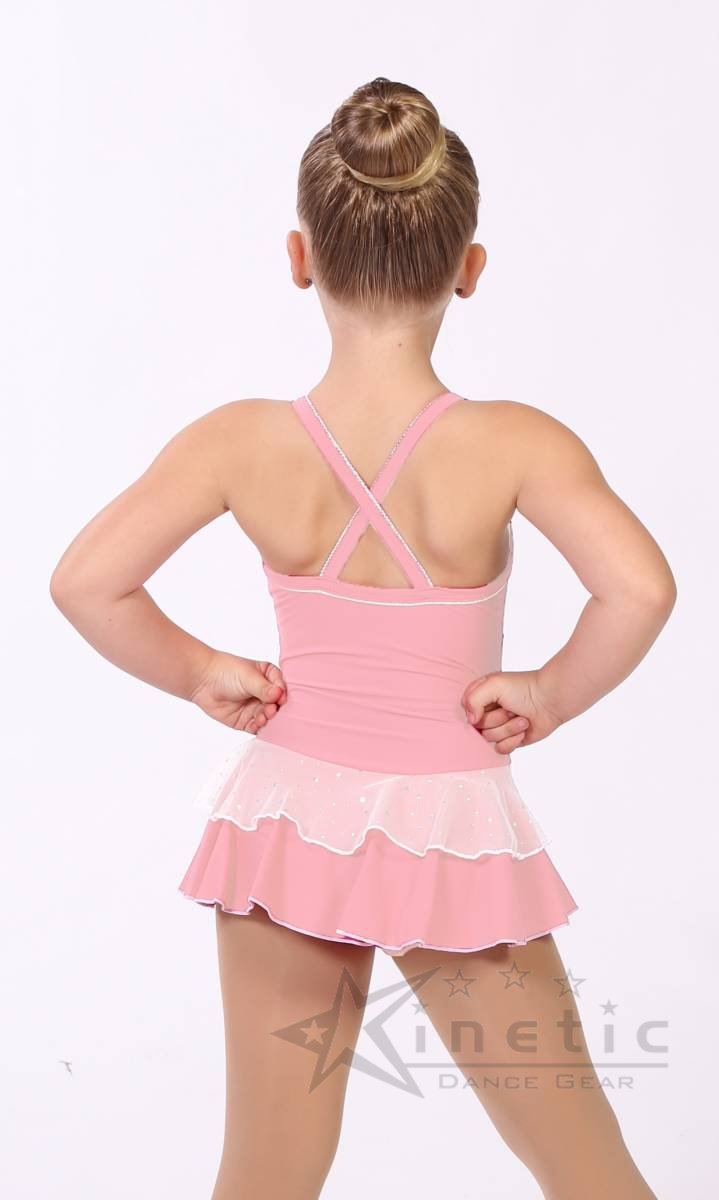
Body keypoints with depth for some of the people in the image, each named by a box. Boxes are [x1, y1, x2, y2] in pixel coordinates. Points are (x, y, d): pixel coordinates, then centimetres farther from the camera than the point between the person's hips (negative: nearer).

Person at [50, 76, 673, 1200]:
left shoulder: (241, 443, -11)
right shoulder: (512, 444, -17)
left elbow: (85, 579, -14)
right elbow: (639, 586, -30)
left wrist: (201, 672, -1)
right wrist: (551, 693, -13)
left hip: (290, 814, 3)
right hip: (451, 835, -2)